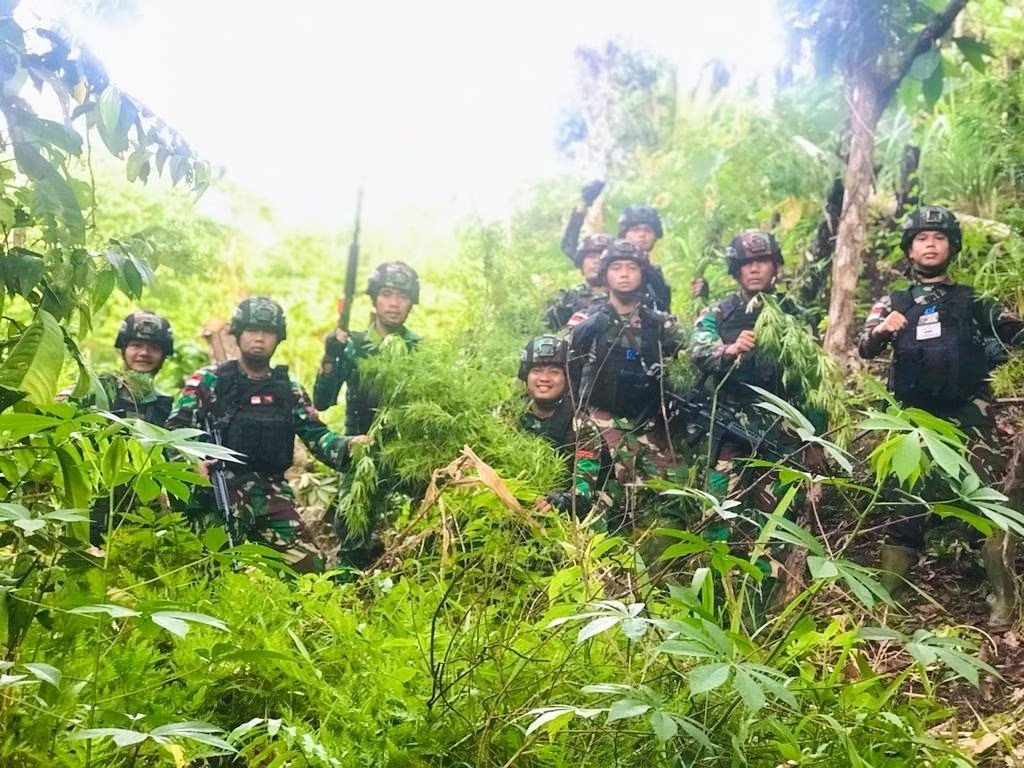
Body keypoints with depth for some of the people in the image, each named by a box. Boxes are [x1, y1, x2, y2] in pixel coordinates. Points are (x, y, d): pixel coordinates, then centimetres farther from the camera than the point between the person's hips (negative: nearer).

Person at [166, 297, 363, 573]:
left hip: (272, 490, 4)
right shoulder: (208, 381, 4)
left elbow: (317, 435, 12)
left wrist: (348, 446, -9)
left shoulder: (289, 390, 15)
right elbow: (175, 430, -1)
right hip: (219, 484, -4)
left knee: (309, 568, -1)